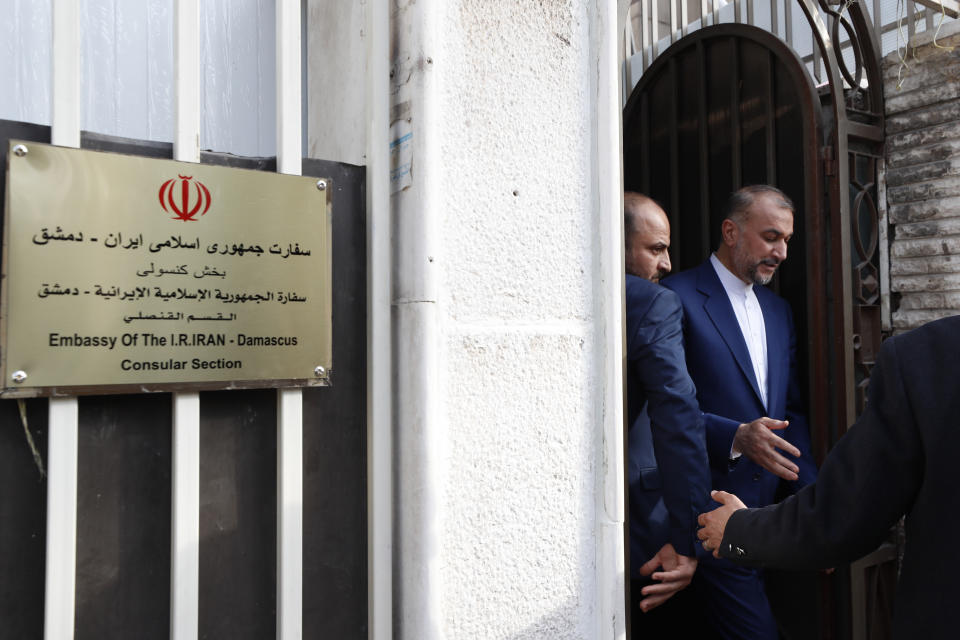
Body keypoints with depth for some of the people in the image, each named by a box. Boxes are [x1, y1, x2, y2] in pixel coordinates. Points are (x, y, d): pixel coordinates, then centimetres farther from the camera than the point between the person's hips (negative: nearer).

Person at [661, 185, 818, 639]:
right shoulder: (678, 296, -10)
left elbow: (791, 410, 16)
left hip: (770, 509, 7)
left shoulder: (779, 310, 15)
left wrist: (812, 499, 6)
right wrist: (736, 436, -27)